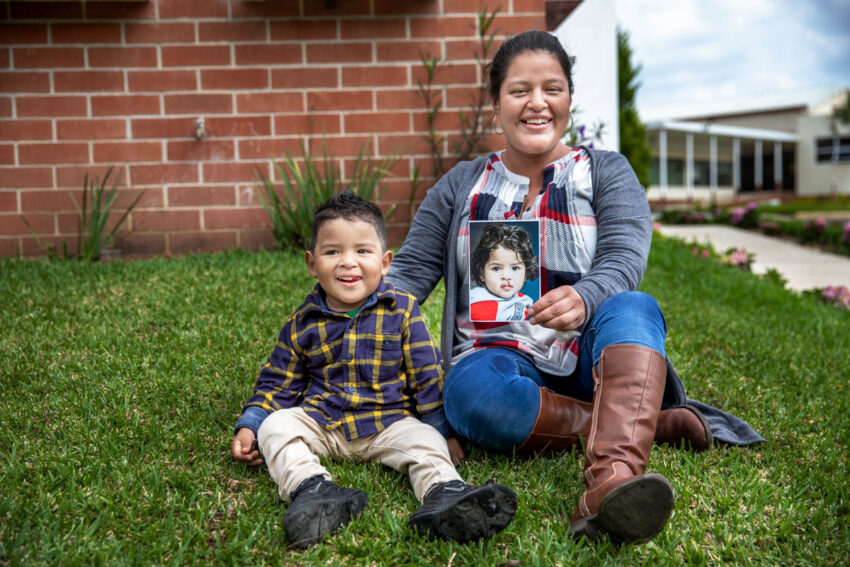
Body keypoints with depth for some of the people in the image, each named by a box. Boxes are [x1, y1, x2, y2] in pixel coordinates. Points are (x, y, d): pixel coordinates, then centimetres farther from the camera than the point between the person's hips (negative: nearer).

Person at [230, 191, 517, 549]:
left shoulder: (401, 311, 0)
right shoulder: (304, 322, 5)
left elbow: (427, 376, 3)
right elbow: (278, 382, 13)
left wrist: (443, 430, 0)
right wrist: (248, 426, 2)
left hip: (388, 422, -1)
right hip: (319, 422, 2)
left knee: (425, 440, -28)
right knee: (275, 427, -23)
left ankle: (443, 495, -53)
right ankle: (311, 488, -46)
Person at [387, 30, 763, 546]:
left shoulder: (607, 173, 9)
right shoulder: (460, 186, 14)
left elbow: (624, 259, -9)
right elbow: (410, 273, 9)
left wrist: (583, 299, -33)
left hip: (590, 355, 0)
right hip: (501, 356, 1)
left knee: (633, 308, -34)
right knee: (470, 390, -35)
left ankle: (612, 481, -59)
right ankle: (647, 424, -24)